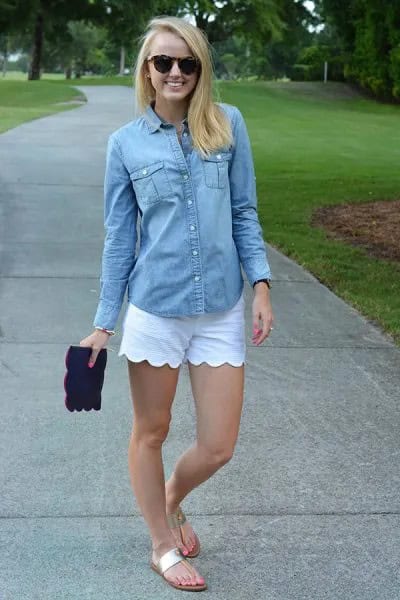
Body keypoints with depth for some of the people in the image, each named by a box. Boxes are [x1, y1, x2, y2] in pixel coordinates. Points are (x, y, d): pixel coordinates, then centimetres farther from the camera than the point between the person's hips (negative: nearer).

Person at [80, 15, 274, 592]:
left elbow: (244, 212, 6)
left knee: (218, 447, 5)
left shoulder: (227, 125, 1)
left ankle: (171, 501, 38)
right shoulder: (126, 142, -1)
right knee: (151, 434, 12)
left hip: (222, 312, 1)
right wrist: (103, 324, 3)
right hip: (154, 310, -1)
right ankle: (164, 545, 34)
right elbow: (119, 239, 3)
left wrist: (261, 286, -3)